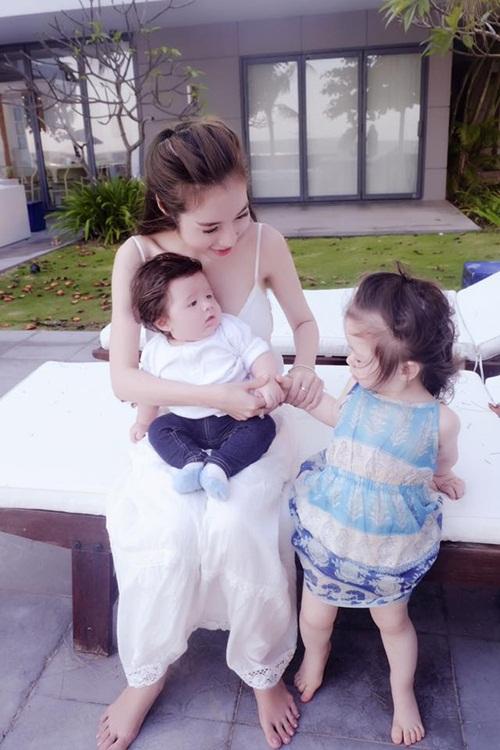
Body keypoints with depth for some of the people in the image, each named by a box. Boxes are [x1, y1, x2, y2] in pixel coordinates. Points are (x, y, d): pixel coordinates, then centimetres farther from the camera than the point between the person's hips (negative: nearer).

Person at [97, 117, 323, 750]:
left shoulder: (265, 243, -13)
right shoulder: (137, 255, -15)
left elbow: (304, 321, 3)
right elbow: (123, 377, -17)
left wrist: (305, 367, -18)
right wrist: (214, 396, -28)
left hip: (254, 421, 0)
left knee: (237, 528, -26)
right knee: (166, 538, -24)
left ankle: (265, 673, 6)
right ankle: (145, 674, 10)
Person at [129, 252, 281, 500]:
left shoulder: (231, 329, -7)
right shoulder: (155, 351, -2)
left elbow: (259, 354, -8)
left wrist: (268, 381, -27)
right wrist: (143, 422, 19)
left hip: (235, 418, -2)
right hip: (187, 425, 2)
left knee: (262, 426, -26)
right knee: (159, 429, -16)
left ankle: (219, 465, -33)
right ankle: (193, 460, -29)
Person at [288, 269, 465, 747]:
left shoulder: (439, 419, -22)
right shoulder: (358, 393, -17)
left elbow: (442, 463, 1)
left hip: (391, 547, -2)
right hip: (328, 531, 2)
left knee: (392, 620, 22)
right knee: (315, 616, 18)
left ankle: (402, 693, 53)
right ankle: (315, 654, 55)